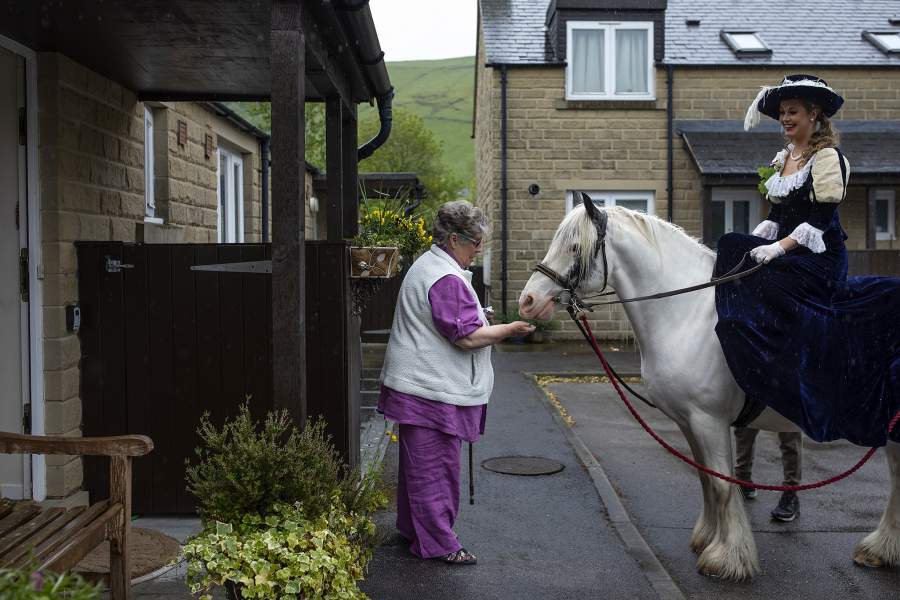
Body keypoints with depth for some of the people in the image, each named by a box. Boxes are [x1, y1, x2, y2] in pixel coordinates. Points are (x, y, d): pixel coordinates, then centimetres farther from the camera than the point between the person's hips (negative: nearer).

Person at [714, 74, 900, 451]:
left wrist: (779, 248, -25)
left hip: (819, 260, -8)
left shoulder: (828, 158, -8)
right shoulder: (783, 158, 17)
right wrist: (753, 244, 3)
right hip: (786, 253, 8)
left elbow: (821, 219, -16)